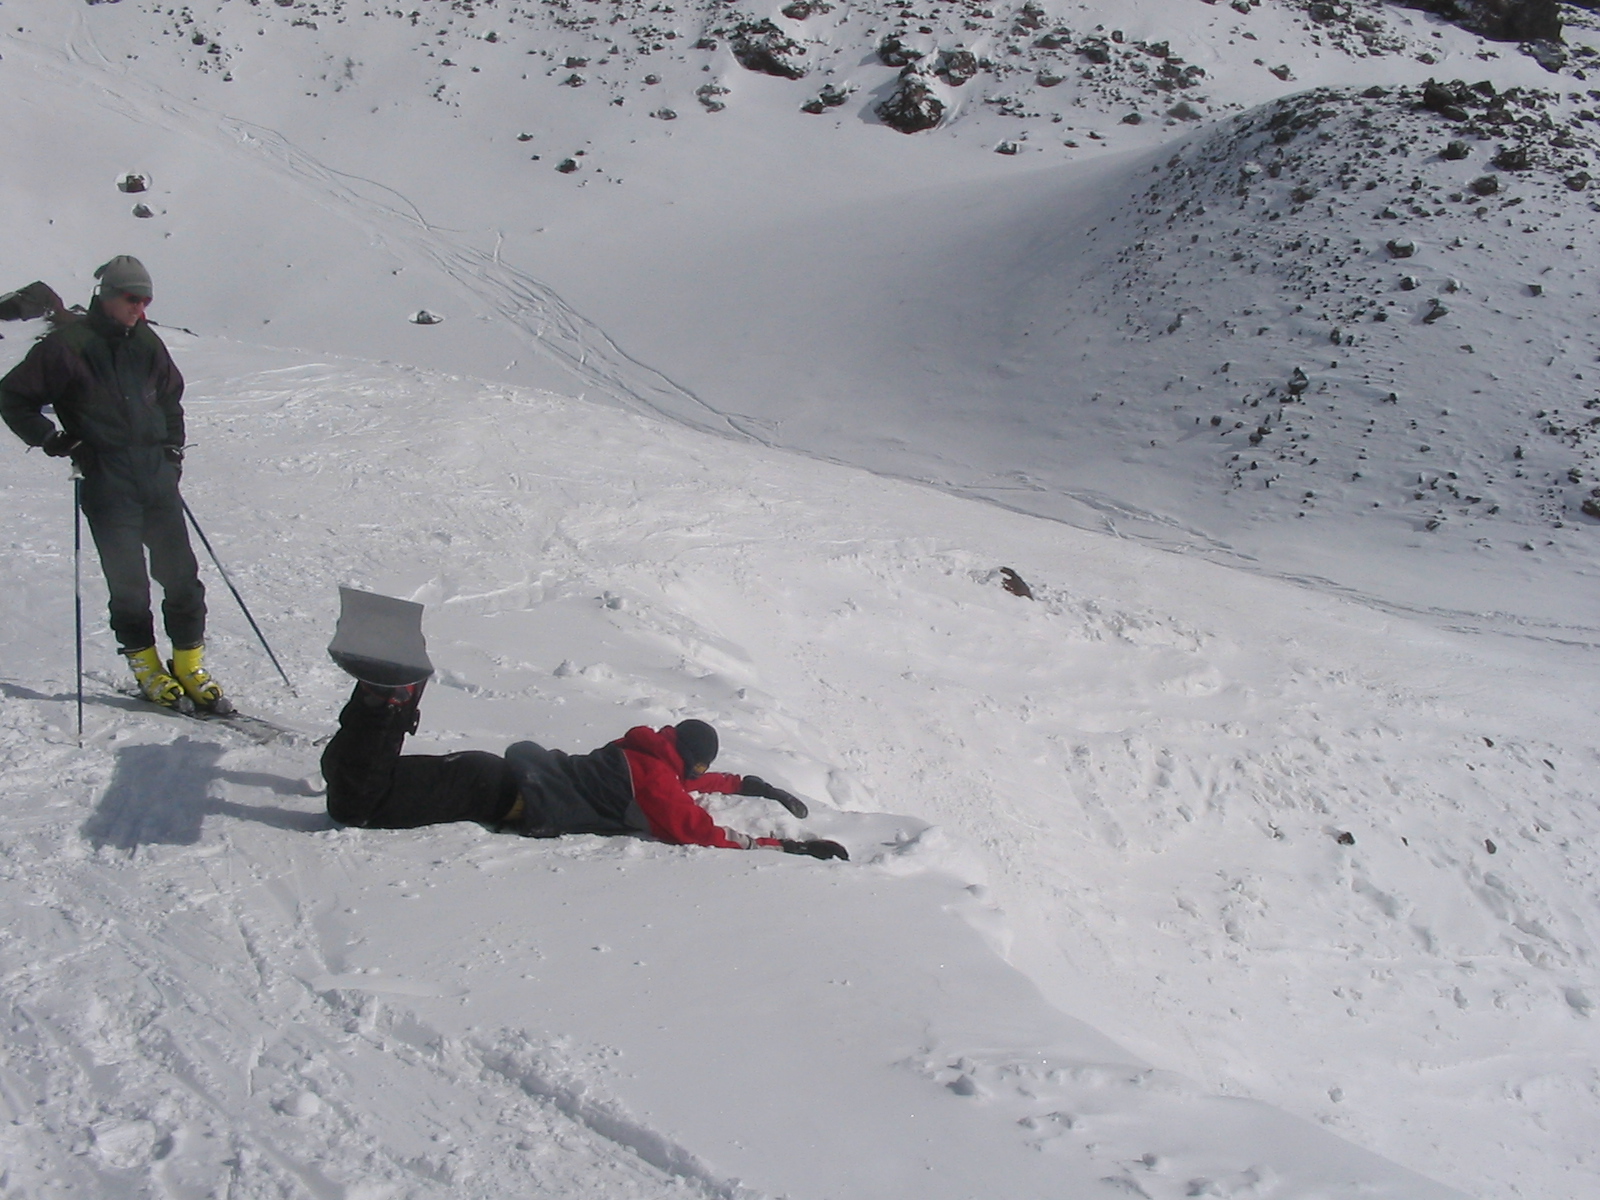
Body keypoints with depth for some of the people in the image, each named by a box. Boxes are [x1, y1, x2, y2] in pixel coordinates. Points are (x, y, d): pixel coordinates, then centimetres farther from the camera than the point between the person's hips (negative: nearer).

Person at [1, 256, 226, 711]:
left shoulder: (146, 342, 12)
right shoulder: (68, 346, -4)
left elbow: (170, 394, 29)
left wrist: (173, 444, 19)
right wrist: (52, 440, -6)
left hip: (157, 476, 5)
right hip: (107, 484, -4)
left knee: (181, 574, 1)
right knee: (127, 581, -2)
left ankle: (190, 665, 11)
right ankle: (146, 667, 13)